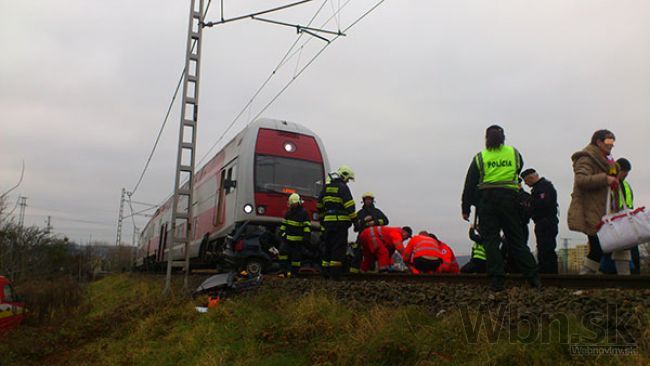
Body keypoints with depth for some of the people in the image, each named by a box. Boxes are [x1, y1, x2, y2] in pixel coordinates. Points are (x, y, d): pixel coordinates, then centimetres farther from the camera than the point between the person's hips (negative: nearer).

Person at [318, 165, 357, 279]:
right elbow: (349, 206, -13)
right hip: (340, 221, -7)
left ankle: (326, 271, 19)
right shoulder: (343, 187, -6)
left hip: (328, 221, 7)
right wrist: (354, 219, -7)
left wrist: (322, 218, 30)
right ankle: (335, 273, -6)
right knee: (339, 247, -4)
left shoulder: (326, 187, 16)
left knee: (329, 246, 15)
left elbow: (319, 204, 21)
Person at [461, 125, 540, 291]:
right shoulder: (514, 153, 9)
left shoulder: (479, 157, 4)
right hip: (509, 199, 2)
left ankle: (496, 280, -6)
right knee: (516, 239, 9)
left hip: (487, 199, -2)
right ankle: (533, 277, 9)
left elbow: (469, 185, 3)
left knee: (490, 240, 0)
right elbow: (519, 170, 26)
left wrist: (465, 209, 8)